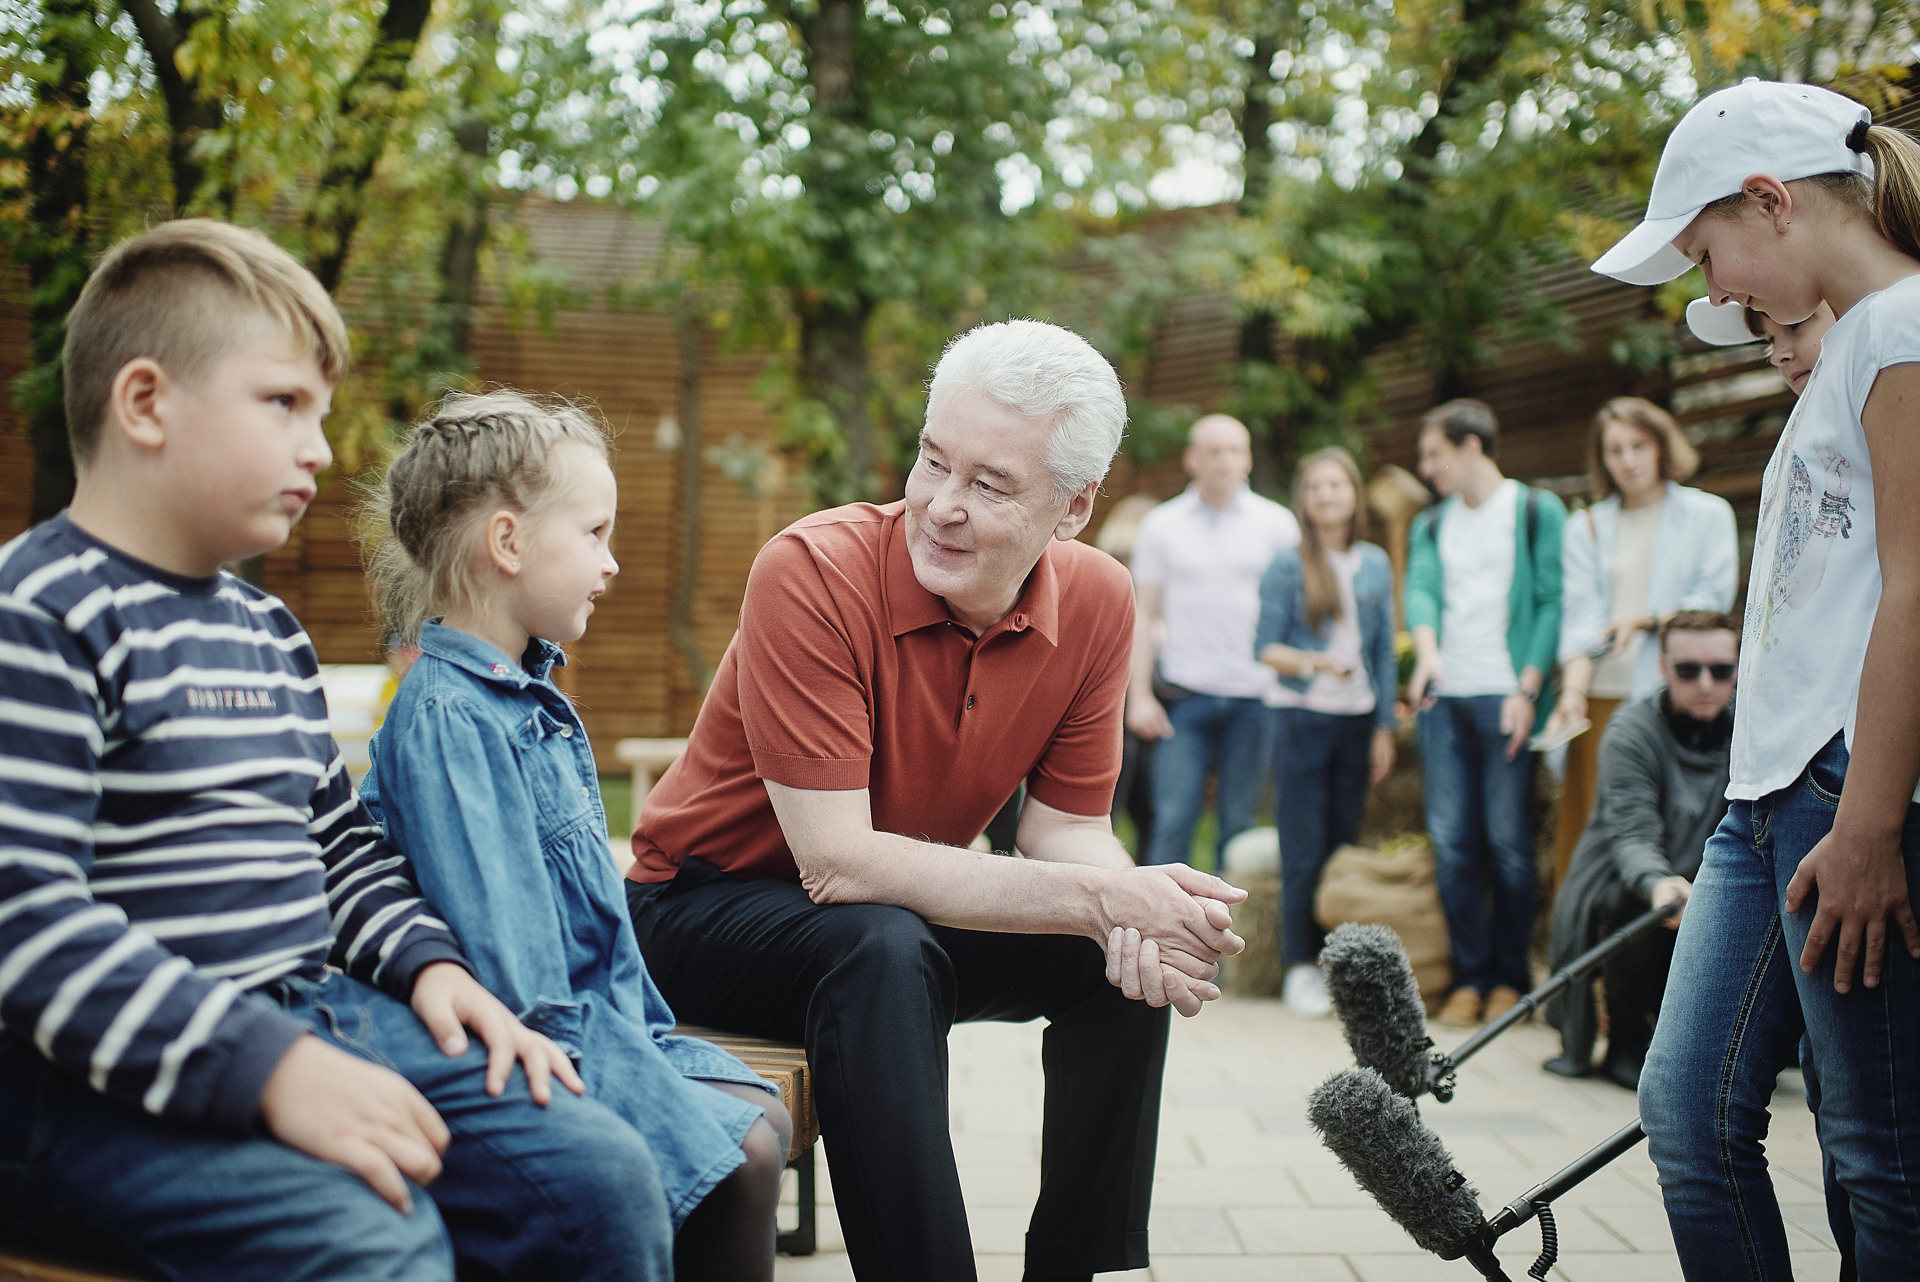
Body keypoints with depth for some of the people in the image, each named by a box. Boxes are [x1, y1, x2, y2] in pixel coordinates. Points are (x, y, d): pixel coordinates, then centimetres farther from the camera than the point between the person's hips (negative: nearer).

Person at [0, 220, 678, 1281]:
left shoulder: (269, 633, 18)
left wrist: (427, 961, 8)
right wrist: (269, 1070, -26)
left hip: (316, 1016, 8)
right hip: (119, 1078, -8)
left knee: (604, 1177, -8)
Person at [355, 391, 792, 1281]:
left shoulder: (531, 699, 12)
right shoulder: (447, 717, -19)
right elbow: (505, 954, -22)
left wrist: (644, 1029, 13)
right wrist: (570, 1066, -20)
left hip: (607, 1014, 9)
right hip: (552, 1046, -9)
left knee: (761, 1115, 4)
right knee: (736, 1155, -15)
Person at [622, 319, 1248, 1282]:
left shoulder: (1097, 603, -10)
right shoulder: (813, 574, -28)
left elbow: (1067, 829, -4)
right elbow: (836, 862, -30)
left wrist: (1142, 914, -29)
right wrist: (1096, 897, -33)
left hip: (908, 908, 6)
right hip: (706, 905, -5)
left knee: (1133, 958, -13)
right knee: (881, 949, -35)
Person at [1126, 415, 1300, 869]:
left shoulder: (1277, 523, 6)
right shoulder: (1161, 524, 6)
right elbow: (1145, 614, 7)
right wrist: (1139, 694, 0)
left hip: (1253, 696, 1)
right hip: (1184, 696, 0)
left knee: (1238, 823, 4)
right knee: (1173, 819, -6)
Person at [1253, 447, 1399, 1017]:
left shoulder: (1376, 565, 8)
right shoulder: (1287, 566, -2)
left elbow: (1384, 652, 10)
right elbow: (1265, 647, -5)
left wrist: (1384, 727, 7)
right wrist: (1315, 662, -23)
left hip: (1357, 718, 3)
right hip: (1302, 717, -3)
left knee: (1345, 843, 6)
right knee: (1303, 849, -1)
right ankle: (1300, 967, 7)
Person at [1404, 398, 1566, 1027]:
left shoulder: (1536, 511, 4)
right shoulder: (1430, 526, 18)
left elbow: (1552, 601, -3)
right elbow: (1421, 588, 2)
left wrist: (1528, 688, -12)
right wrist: (1427, 648, -20)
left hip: (1506, 696, -4)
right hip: (1443, 697, 4)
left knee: (1508, 840, -2)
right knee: (1451, 842, 2)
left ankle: (1509, 976, 9)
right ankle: (1469, 975, 11)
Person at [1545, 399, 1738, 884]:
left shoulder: (1708, 513, 11)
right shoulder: (1585, 527, 14)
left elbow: (1715, 600, 2)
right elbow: (1580, 618, 2)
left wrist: (1646, 618, -10)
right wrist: (1572, 690, -13)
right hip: (1602, 698, 2)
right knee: (1587, 826, -3)